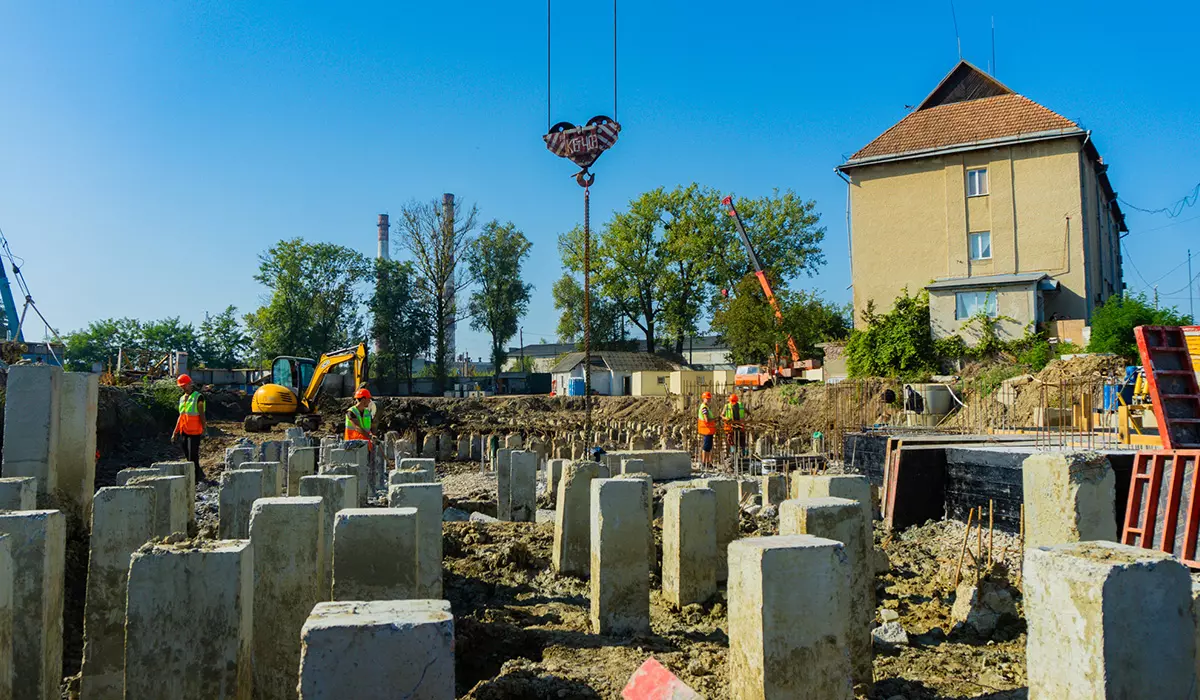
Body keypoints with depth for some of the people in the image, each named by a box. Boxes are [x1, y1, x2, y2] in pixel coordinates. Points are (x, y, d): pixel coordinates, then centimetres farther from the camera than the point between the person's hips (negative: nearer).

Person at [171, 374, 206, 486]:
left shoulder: (198, 397, -7)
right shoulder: (182, 398, 15)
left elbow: (201, 414, -10)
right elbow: (181, 416, 19)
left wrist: (204, 429, -14)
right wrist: (175, 432, 17)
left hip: (194, 431, -7)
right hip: (184, 431, 7)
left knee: (193, 456, -7)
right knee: (187, 456, 10)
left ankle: (195, 479, -1)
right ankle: (200, 475, 20)